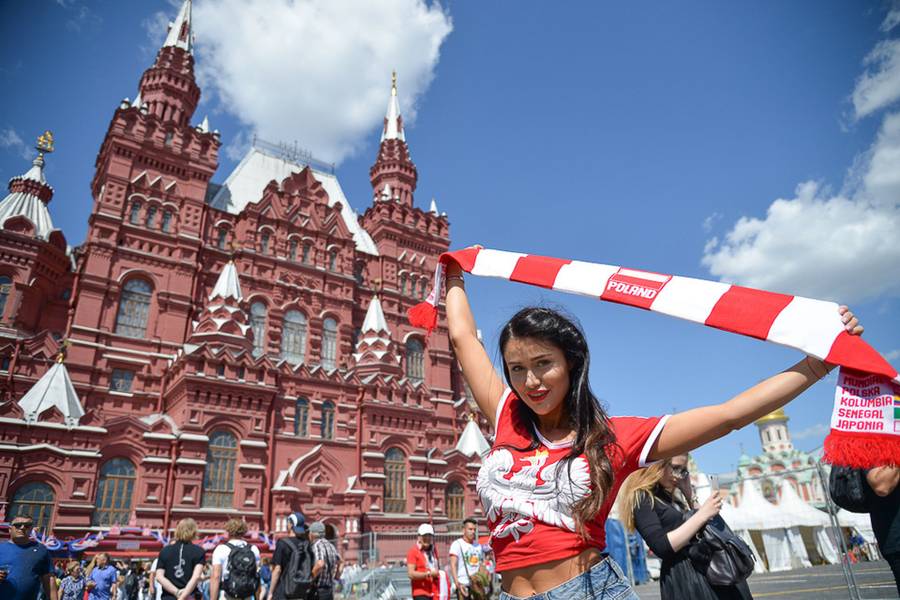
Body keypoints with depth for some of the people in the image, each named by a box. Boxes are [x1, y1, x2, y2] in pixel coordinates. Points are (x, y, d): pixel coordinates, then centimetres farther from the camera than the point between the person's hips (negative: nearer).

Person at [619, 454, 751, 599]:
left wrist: (685, 475, 13)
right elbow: (662, 546, -21)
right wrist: (702, 514, -21)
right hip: (682, 577, -9)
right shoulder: (641, 499, -14)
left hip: (704, 568, 9)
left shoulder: (667, 494, 12)